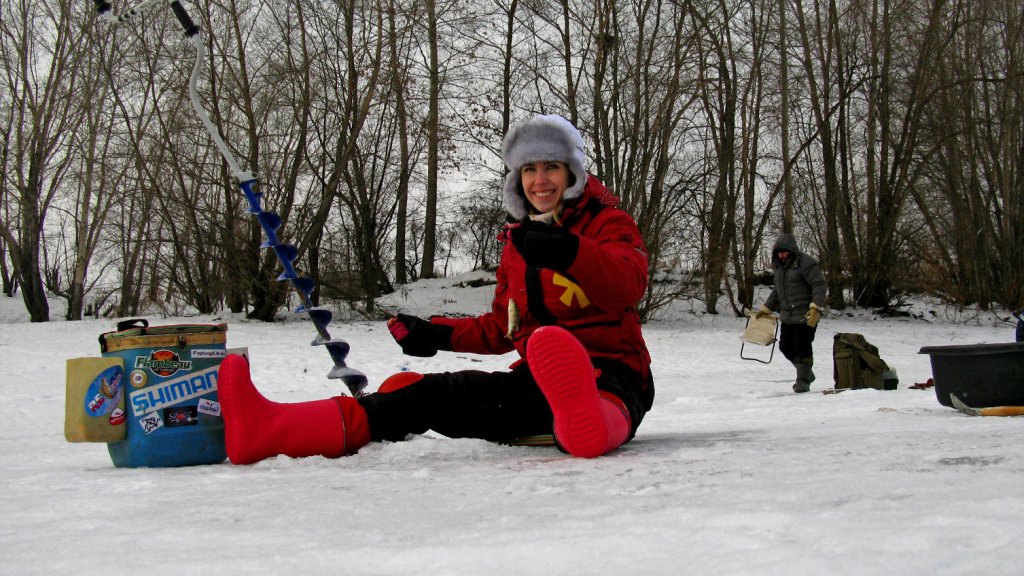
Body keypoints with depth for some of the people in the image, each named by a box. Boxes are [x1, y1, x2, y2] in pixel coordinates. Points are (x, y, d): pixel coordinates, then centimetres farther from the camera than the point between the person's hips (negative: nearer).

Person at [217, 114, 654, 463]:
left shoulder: (608, 224, 4)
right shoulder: (517, 242, 23)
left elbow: (629, 285, -18)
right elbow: (501, 328, 28)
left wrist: (569, 251, -37)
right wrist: (439, 335, 11)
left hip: (607, 372, -5)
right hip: (536, 378, 5)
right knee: (435, 392, -19)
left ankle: (593, 421, -85)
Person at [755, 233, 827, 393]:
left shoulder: (805, 263, -14)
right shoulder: (779, 266, 12)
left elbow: (820, 284, -18)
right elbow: (777, 291, 24)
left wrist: (815, 308, -26)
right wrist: (765, 309, 23)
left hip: (806, 316, -8)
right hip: (787, 316, 8)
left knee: (802, 348, -7)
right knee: (786, 346, 10)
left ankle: (803, 381, 7)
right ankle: (806, 373, 28)